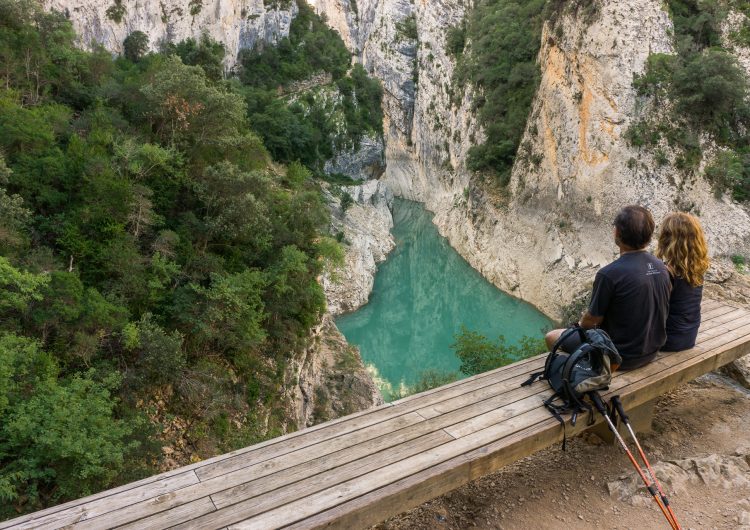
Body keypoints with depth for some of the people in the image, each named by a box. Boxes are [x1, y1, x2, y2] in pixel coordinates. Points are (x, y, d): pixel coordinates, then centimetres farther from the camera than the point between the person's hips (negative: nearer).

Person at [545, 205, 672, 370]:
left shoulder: (609, 274, -26)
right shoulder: (662, 267, -3)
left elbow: (592, 319, -14)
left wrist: (581, 324, 10)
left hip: (621, 357, -7)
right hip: (651, 351, 7)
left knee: (552, 337, 8)